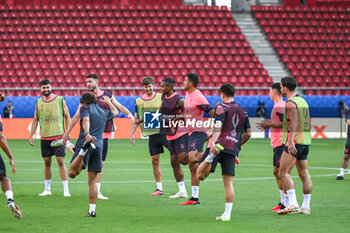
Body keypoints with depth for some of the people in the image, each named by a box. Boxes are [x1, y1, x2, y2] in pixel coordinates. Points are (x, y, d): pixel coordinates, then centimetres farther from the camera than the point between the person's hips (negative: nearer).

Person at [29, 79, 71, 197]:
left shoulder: (60, 100, -1)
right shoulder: (39, 102, 9)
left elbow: (67, 117, 2)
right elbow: (35, 120, 15)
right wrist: (31, 135, 9)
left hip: (58, 136, -4)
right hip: (45, 137, 4)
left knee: (61, 161, -8)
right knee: (47, 162, 8)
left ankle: (66, 189, -6)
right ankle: (47, 189, 18)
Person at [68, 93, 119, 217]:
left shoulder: (86, 108, 7)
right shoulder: (103, 112, 23)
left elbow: (86, 120, -13)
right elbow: (115, 112, 44)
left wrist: (87, 133, -30)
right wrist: (108, 102, 61)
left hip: (85, 140, -5)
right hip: (99, 145, 5)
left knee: (72, 173, -22)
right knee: (92, 180, 8)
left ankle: (84, 149, -47)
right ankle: (92, 210, 3)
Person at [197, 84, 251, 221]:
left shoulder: (222, 108, 3)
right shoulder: (243, 112, 19)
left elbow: (218, 127, -13)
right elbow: (248, 133, 22)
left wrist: (213, 142, -24)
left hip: (220, 144, -4)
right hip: (233, 150, 5)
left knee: (200, 175, -10)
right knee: (228, 183, 3)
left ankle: (211, 156, -41)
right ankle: (227, 214, -1)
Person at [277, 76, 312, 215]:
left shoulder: (291, 103, -11)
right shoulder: (303, 101, 17)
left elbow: (294, 122, -24)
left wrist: (291, 141, -34)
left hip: (294, 142, -9)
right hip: (305, 141, 9)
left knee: (283, 173, -10)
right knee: (304, 175, 8)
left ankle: (292, 203, -21)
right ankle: (306, 206, 8)